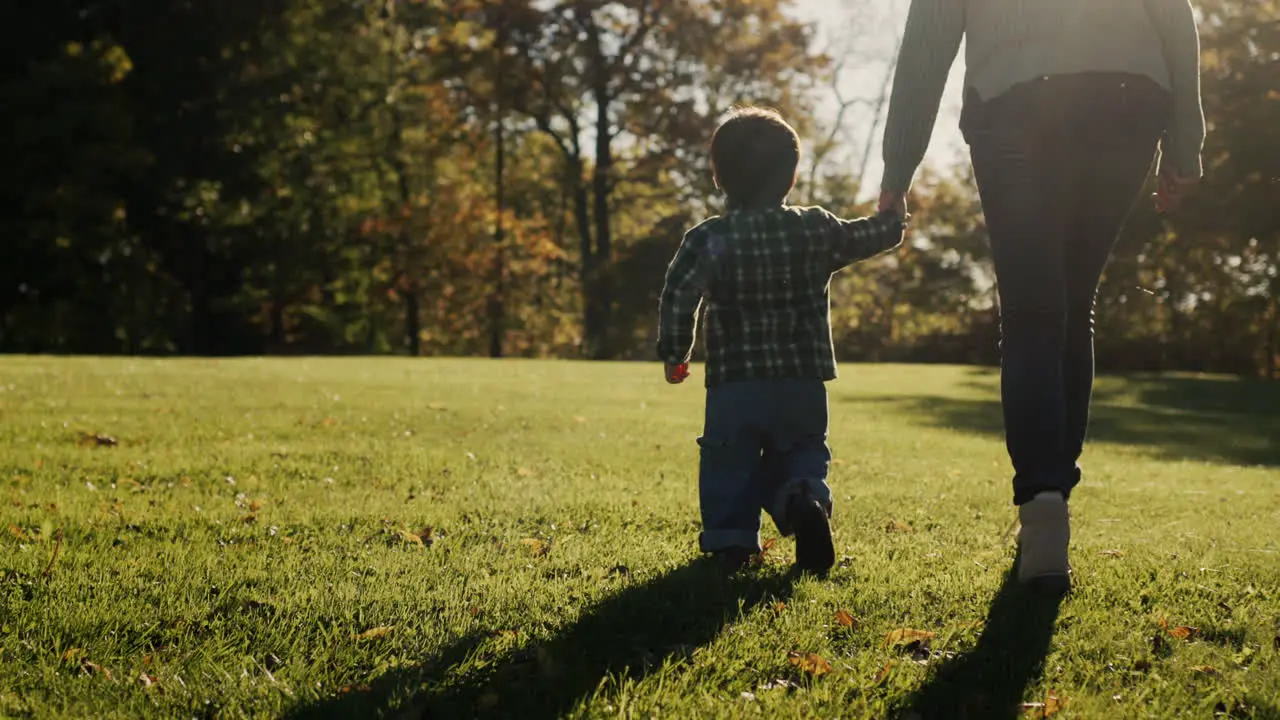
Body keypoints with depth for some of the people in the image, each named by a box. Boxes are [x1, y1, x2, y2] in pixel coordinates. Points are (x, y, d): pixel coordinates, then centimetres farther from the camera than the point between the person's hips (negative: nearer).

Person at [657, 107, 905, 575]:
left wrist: (674, 356, 5)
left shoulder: (708, 240, -6)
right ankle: (806, 498, -15)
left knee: (728, 464, 13)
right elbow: (870, 237, 16)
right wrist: (893, 215, 38)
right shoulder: (816, 231, 1)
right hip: (805, 384, 2)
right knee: (802, 452, 15)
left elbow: (677, 300, -10)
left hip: (734, 385, -2)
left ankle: (729, 540, -1)